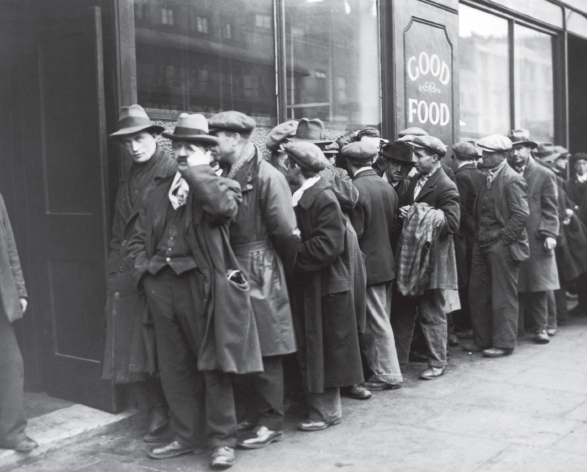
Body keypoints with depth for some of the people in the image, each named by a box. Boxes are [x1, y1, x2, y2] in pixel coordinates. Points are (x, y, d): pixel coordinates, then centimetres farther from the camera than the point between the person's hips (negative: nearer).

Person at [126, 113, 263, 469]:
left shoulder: (222, 184, 3)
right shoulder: (159, 193, 17)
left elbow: (224, 206, -23)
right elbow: (139, 239, 19)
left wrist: (196, 171, -11)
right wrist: (144, 269, 2)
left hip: (203, 284, -5)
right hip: (162, 286, 6)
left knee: (213, 365, 1)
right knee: (175, 369, 12)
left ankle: (222, 440, 12)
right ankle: (189, 436, 26)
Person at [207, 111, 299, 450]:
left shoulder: (267, 176, -12)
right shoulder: (225, 174, 9)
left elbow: (286, 231, -13)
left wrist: (281, 267, -2)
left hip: (259, 275, -7)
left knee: (264, 352, 2)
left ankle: (271, 423, 15)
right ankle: (254, 415, 28)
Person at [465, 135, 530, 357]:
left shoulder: (513, 180, -13)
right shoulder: (487, 177, 12)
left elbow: (522, 214, -18)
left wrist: (503, 238, -17)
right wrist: (479, 235, 12)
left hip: (502, 245, -9)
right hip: (482, 243, 9)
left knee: (503, 296, 2)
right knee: (477, 294, 13)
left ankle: (504, 343, 12)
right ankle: (482, 340, 24)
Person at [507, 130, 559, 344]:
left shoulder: (545, 175, 3)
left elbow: (551, 209, 0)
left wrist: (550, 234, -11)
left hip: (536, 240, -1)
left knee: (538, 286, 2)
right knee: (514, 286, 3)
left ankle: (540, 327, 11)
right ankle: (515, 327, 13)